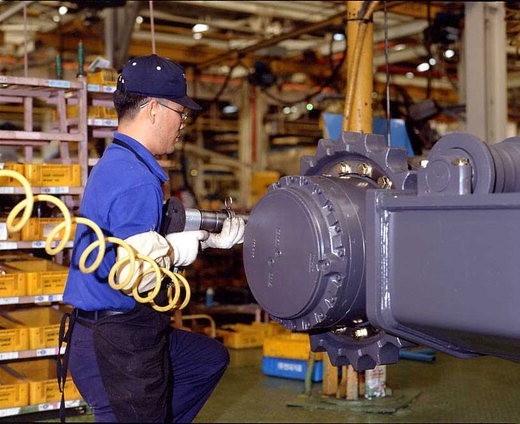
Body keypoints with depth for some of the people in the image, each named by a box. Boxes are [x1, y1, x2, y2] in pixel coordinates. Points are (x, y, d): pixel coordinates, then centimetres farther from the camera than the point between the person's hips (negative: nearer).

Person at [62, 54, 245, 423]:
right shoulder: (137, 182, -24)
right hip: (117, 349, -10)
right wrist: (177, 249, -14)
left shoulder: (117, 163, 10)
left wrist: (214, 238, 14)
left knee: (211, 359, 24)